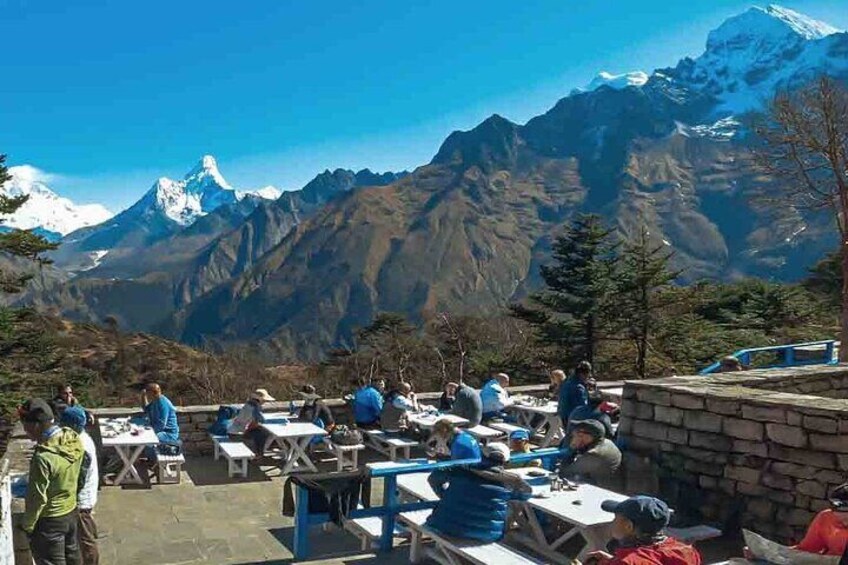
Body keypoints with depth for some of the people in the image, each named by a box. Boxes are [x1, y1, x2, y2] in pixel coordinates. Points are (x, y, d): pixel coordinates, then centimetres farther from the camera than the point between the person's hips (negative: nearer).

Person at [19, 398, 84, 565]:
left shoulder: (43, 457, -32)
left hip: (49, 520, -7)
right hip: (71, 511, 7)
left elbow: (37, 497, -22)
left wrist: (27, 525, -8)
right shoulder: (74, 439, -10)